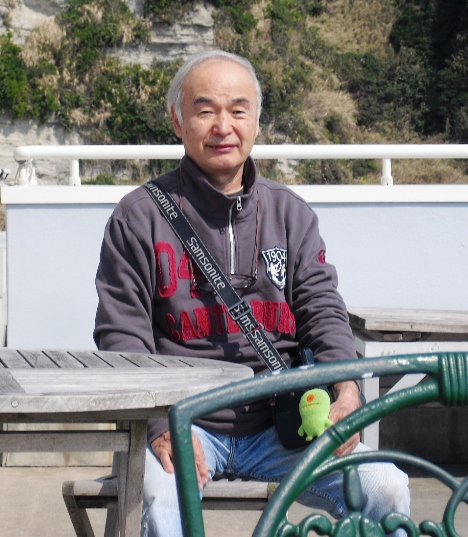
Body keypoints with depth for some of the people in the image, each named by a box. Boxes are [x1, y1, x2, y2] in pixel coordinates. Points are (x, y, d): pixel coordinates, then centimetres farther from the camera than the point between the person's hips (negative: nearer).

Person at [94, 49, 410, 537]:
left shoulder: (291, 214, 13)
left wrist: (346, 387, -15)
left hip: (278, 428, 3)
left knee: (385, 488, -18)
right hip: (187, 423, -3)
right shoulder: (140, 216, 3)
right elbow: (122, 334, -1)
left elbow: (322, 309, 7)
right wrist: (161, 424, -17)